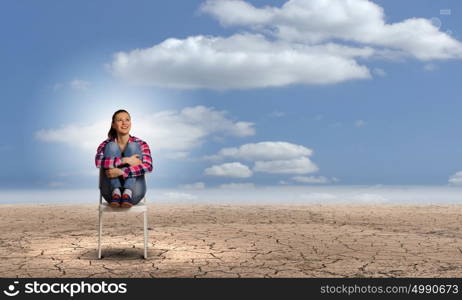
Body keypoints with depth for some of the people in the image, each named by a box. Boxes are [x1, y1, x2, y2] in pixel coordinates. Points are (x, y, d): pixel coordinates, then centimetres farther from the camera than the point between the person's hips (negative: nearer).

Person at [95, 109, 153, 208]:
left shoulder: (140, 144, 5)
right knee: (111, 146, -11)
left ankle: (127, 193, -28)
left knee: (133, 146, -12)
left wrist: (121, 172, -27)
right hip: (111, 195, 0)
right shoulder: (106, 144, 6)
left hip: (134, 195, 0)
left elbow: (148, 166, -14)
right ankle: (116, 192, -26)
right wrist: (126, 160, -26)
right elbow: (99, 162, -17)